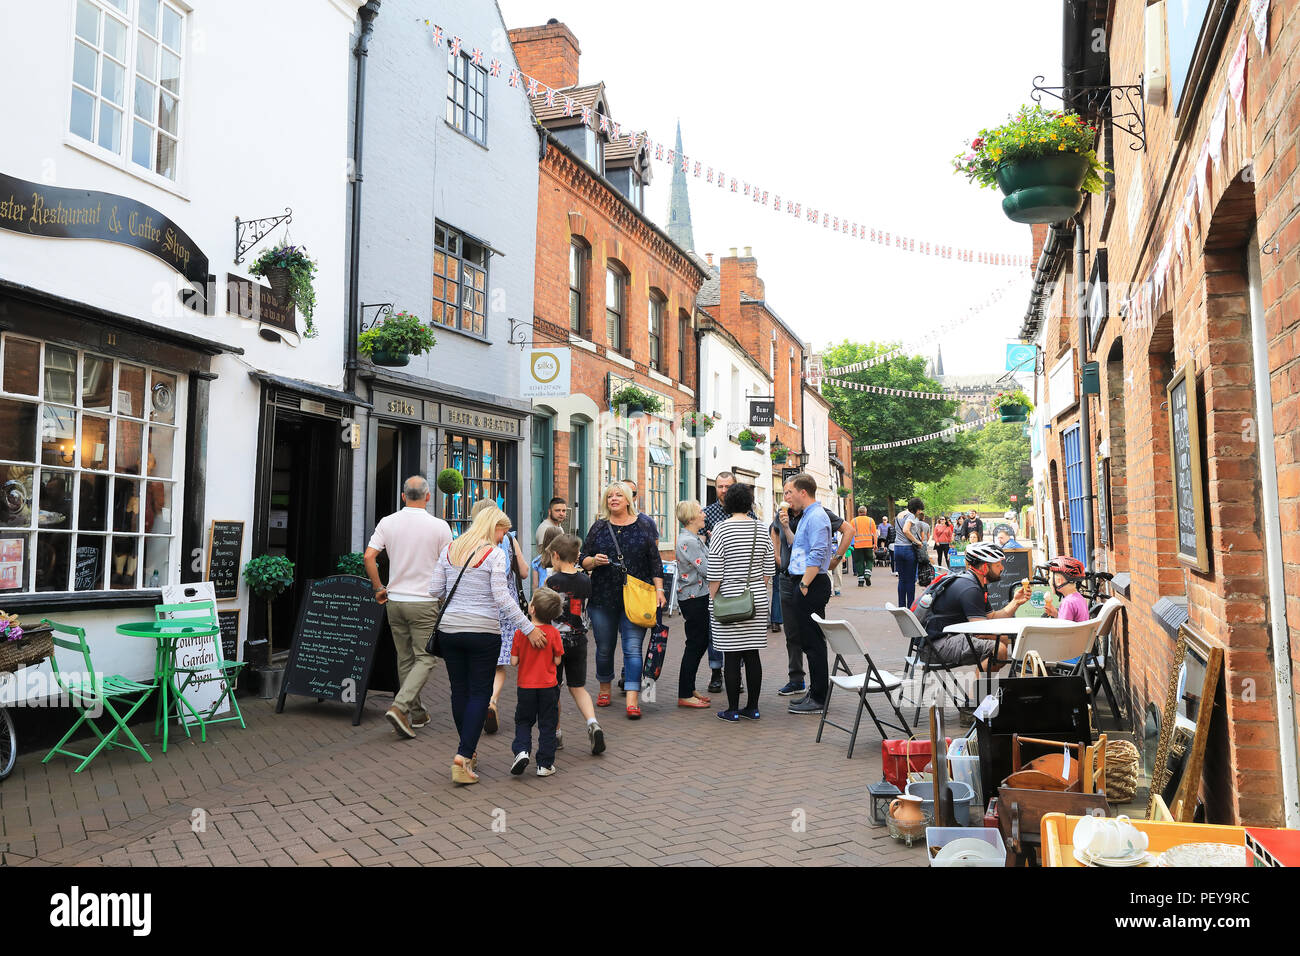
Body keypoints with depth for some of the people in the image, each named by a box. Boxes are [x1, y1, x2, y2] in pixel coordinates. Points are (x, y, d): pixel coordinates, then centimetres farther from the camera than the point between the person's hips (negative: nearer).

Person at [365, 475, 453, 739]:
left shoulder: (387, 522, 0)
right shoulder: (439, 526, -9)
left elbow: (368, 557, -4)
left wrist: (379, 588, 8)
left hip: (395, 600, 4)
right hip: (425, 602, -4)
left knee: (405, 658, 14)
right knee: (425, 658, 2)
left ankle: (416, 713, 23)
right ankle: (400, 707, -14)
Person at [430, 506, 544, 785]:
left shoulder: (449, 550, 7)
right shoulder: (494, 554, -9)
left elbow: (434, 590, 8)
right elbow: (502, 597, -16)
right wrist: (529, 628, -14)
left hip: (449, 629, 5)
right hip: (483, 632, -5)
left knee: (459, 690, 15)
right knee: (479, 693, 3)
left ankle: (468, 751, 28)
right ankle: (463, 756, -6)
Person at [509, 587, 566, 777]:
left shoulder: (520, 633, -9)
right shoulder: (553, 633, -10)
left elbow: (513, 662, -6)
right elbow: (557, 661, -6)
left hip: (526, 686, 0)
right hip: (548, 687, 0)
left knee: (523, 721, 19)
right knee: (547, 725, 10)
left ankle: (521, 751, -2)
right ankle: (545, 764, 13)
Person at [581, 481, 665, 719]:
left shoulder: (643, 526, 5)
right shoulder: (599, 527, 7)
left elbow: (655, 561, 6)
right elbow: (583, 560, 9)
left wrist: (659, 589, -1)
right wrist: (594, 561, -12)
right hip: (603, 598, 2)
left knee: (633, 647, -8)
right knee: (604, 647, 10)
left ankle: (632, 700, -9)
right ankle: (605, 689, 31)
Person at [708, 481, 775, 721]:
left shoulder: (722, 529, -9)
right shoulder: (761, 529, 5)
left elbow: (715, 572, -10)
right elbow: (769, 569, 8)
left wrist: (712, 598, 0)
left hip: (729, 598, -5)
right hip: (757, 599, 5)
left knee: (731, 655, 1)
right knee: (752, 653, 10)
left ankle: (733, 710, 7)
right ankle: (752, 707, 17)